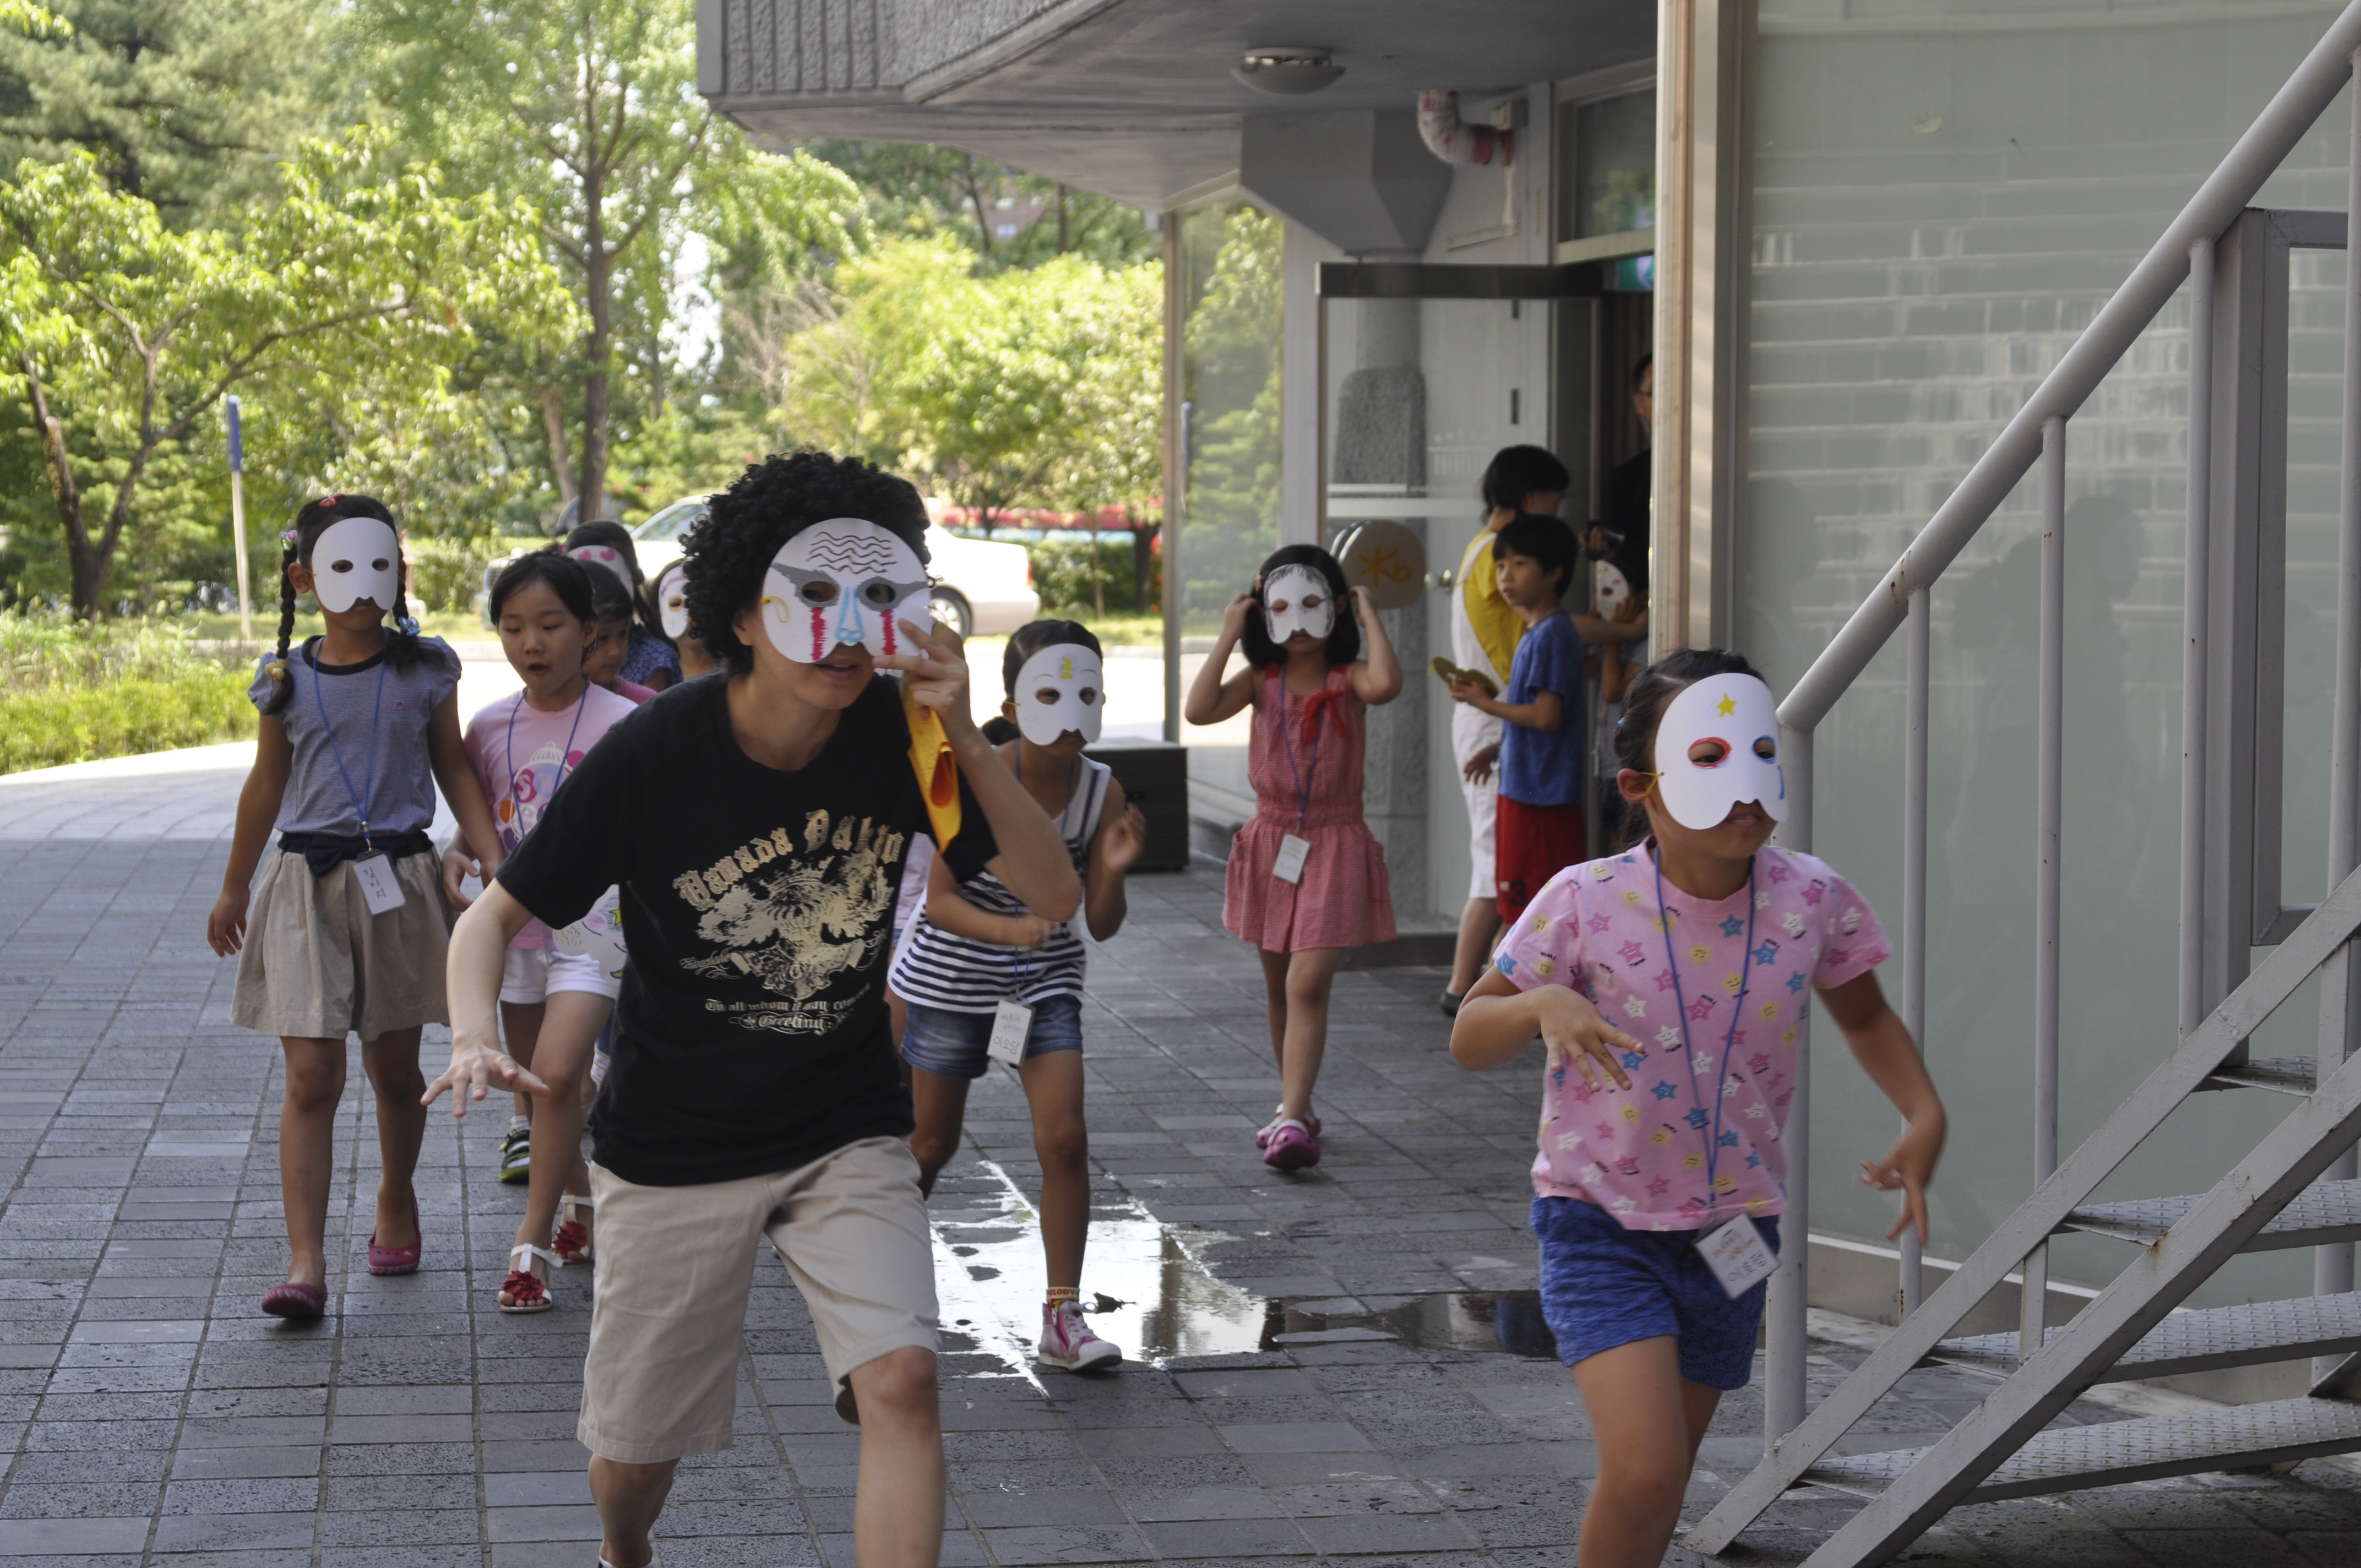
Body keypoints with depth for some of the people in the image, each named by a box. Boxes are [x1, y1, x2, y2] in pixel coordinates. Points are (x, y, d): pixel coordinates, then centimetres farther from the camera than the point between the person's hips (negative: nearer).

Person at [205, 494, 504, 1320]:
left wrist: (496, 860, -4)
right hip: (307, 882, 0)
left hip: (399, 880, 0)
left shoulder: (424, 669, 1)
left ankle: (396, 1201, 38)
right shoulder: (287, 681, 2)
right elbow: (267, 785, 13)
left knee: (394, 1070, 12)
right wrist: (234, 889, 20)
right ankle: (305, 1263, -11)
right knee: (311, 1078, -8)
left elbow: (454, 771, 7)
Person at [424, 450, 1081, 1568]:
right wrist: (474, 1036, -32)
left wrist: (962, 736, -27)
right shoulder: (654, 755, -19)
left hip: (848, 1137, 1)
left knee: (901, 1382, -22)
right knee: (634, 1452, 12)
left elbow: (1053, 896, -13)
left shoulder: (897, 738, -12)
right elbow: (495, 915, -11)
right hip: (673, 1149, -1)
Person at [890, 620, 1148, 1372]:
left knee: (1064, 1139, -12)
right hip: (950, 977, -2)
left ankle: (1063, 1315, -2)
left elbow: (1103, 925, -9)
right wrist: (1008, 928, -39)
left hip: (1045, 982, 2)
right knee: (930, 1144, 11)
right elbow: (940, 901, -21)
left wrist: (1113, 872, -29)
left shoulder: (1101, 791, -13)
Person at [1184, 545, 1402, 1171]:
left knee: (1307, 984, -15)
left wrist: (1369, 616, -17)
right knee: (1278, 988, 15)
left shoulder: (1346, 678, -6)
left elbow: (1386, 684, -31)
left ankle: (1292, 1120, -20)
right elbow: (1199, 710, -17)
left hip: (1334, 845, -4)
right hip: (1272, 840, 4)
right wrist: (1227, 636, -13)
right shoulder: (1262, 680, 1)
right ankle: (1298, 1110, 29)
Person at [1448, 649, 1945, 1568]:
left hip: (1730, 1232, 4)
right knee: (1644, 1468, -21)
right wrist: (1543, 1006, -29)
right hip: (1602, 1225, -4)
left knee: (1662, 1478, 17)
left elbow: (1864, 1017, 12)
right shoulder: (1585, 904, -16)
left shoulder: (1812, 902, -8)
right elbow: (1468, 1041, -7)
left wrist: (1924, 1115, -6)